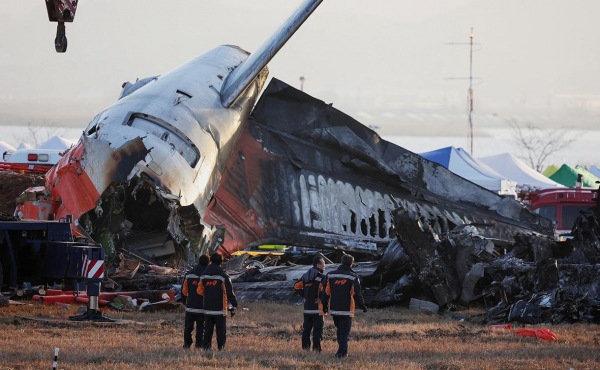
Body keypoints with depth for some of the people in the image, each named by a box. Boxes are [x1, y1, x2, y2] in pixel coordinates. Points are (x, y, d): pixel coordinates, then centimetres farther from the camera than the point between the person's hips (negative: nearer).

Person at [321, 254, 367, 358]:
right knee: (345, 332, 1)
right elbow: (357, 294, -8)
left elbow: (326, 292, 6)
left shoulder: (330, 275, 3)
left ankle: (344, 351, 25)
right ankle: (341, 352, -10)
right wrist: (362, 306, 4)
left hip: (334, 309, 4)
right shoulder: (353, 277, -7)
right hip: (347, 310, -4)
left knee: (339, 331, 19)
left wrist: (324, 304, 18)